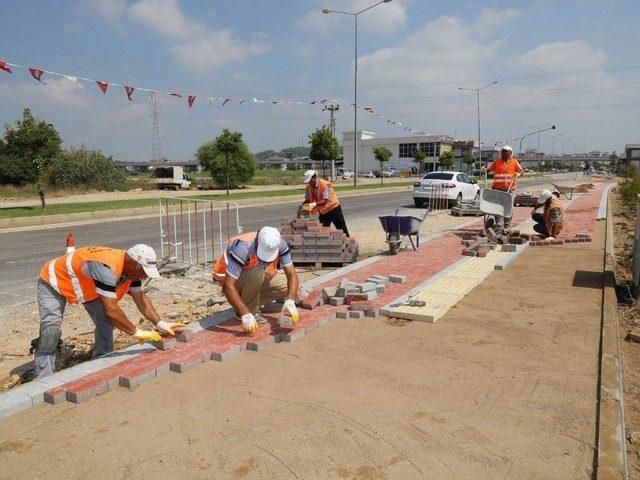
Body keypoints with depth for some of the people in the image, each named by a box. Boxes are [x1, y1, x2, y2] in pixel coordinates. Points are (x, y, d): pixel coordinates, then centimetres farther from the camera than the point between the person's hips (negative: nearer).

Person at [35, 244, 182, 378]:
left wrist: (161, 324, -14)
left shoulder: (130, 267, -14)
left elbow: (140, 297, -6)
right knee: (52, 327, -21)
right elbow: (111, 310, -44)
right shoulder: (106, 268, -43)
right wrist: (136, 332, -35)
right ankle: (43, 377, -10)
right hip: (52, 283, -8)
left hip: (85, 286, 8)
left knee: (105, 321, -3)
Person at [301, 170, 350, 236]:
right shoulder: (309, 187, -4)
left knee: (342, 229, 2)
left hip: (333, 208, -6)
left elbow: (325, 201, -29)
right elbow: (308, 200, 1)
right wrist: (302, 205, -19)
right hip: (323, 211, 6)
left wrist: (315, 204, -42)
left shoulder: (324, 184, -23)